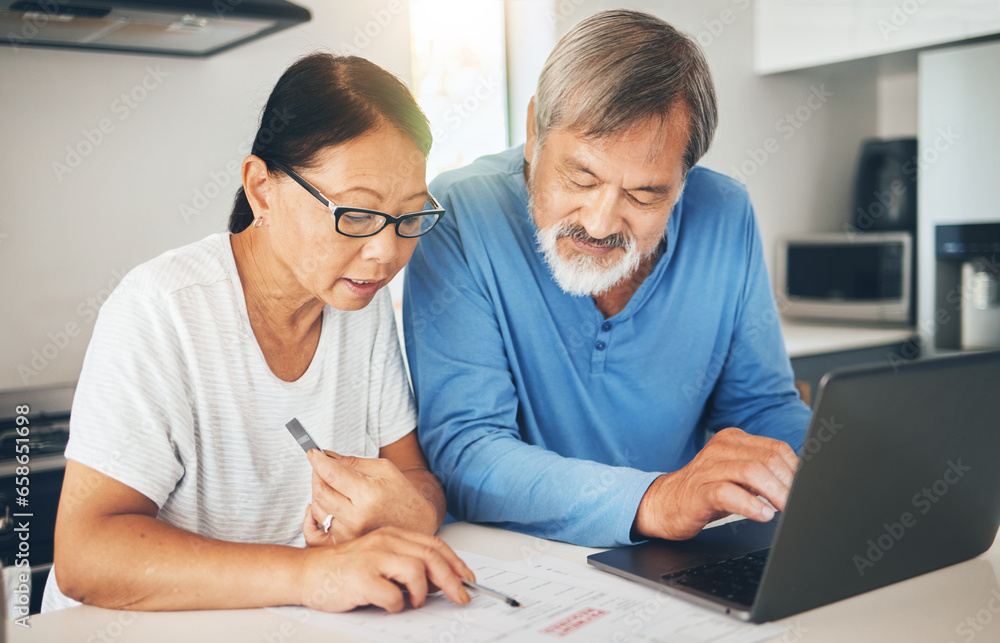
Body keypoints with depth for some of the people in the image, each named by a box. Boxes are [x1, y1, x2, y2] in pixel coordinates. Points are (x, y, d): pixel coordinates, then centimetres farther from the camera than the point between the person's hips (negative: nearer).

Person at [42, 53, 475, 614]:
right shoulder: (162, 310, -18)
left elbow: (418, 477, 1)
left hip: (301, 629, 4)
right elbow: (85, 556, -23)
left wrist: (410, 512, -22)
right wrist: (306, 572, -35)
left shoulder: (367, 299, -1)